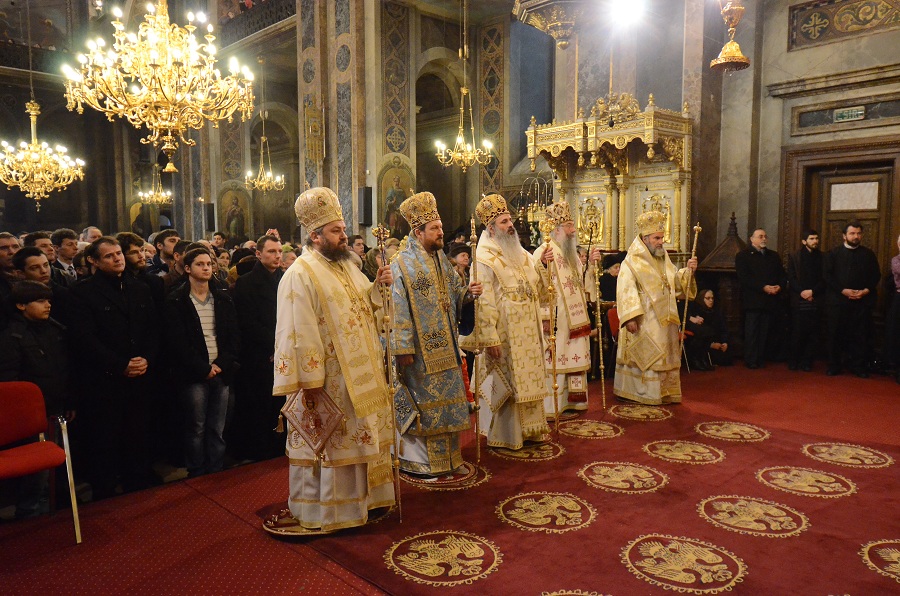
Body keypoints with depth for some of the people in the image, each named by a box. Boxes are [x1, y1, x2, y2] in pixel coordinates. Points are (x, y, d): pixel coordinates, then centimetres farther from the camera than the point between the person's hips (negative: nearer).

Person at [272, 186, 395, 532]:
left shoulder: (346, 266, 11)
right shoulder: (300, 275, -16)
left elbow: (365, 303, 21)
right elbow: (300, 332, -20)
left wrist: (379, 285, -1)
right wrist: (309, 383, -22)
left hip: (359, 374, 8)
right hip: (327, 379, -8)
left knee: (358, 436, 18)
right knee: (327, 442, 4)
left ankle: (358, 495, 34)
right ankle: (321, 509, 20)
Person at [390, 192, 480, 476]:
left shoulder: (441, 259, 10)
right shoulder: (402, 265, -12)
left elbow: (455, 294, 17)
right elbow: (399, 310, -17)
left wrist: (468, 292, -6)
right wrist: (403, 349, -20)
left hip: (444, 347, 7)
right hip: (420, 348, -7)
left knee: (445, 399, 14)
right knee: (421, 403, 2)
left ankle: (445, 454, 28)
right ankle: (417, 460, 17)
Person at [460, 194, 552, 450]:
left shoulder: (519, 252, 11)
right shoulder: (484, 259, -14)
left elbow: (536, 288, 17)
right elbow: (483, 303, -19)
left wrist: (542, 264, 0)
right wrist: (490, 339, -22)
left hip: (528, 332, 8)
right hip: (504, 335, -8)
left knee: (529, 378, 16)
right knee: (505, 383, 3)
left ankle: (529, 427, 30)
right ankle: (505, 435, 18)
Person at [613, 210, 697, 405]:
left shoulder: (663, 259, 12)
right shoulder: (632, 262, -11)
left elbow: (675, 281, 17)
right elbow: (625, 290, -18)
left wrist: (687, 271, -2)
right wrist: (630, 317, -25)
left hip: (663, 321, 8)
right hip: (643, 323, -7)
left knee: (664, 357, 12)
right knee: (645, 357, -1)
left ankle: (664, 392, 21)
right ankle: (646, 394, 9)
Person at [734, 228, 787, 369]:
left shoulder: (774, 256, 21)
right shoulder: (743, 256, 2)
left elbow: (783, 275, 18)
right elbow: (744, 278, -10)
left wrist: (779, 286, -3)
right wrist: (763, 288, -16)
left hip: (772, 300, 5)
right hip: (753, 300, -5)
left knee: (767, 331, 3)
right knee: (752, 331, -5)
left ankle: (761, 359, 11)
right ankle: (751, 360, 0)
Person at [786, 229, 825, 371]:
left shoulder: (822, 257, 9)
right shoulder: (794, 257, 7)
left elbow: (824, 279, 4)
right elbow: (791, 278, 1)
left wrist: (812, 291, -10)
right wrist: (802, 292, -11)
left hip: (816, 300, 1)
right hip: (798, 301, -1)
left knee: (813, 333, 1)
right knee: (797, 332, -3)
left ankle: (807, 361, 7)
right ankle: (793, 361, 6)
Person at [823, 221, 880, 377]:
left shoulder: (868, 253, 11)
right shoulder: (834, 253, 5)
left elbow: (876, 275, 9)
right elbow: (828, 276, -2)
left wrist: (866, 291, -8)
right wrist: (843, 290, -12)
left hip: (862, 301, 1)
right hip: (838, 300, -1)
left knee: (860, 335, 2)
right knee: (836, 335, 2)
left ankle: (859, 367, 11)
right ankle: (834, 366, 9)